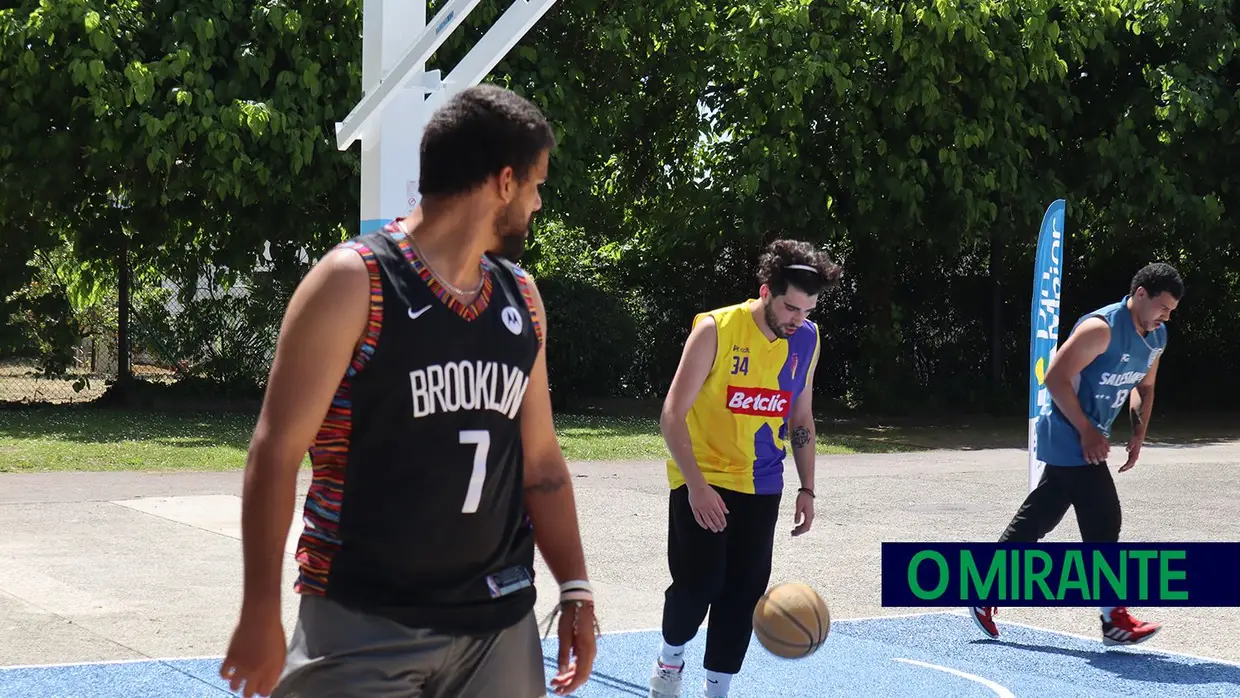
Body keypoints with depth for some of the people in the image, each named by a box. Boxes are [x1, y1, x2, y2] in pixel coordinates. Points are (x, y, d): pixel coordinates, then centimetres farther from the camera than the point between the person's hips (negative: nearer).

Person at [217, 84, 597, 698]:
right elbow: (276, 452, -10)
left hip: (499, 621, 6)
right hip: (365, 625, -5)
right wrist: (261, 612, -12)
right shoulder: (354, 283, -10)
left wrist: (574, 587, 10)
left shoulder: (522, 299, 9)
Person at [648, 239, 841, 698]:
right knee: (698, 584, -9)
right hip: (702, 481, -4)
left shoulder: (807, 339, 0)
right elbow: (673, 413, -17)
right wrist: (696, 484, -25)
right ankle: (670, 659, 20)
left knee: (744, 592, 1)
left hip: (761, 487, 4)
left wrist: (807, 489, 8)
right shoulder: (715, 330, -17)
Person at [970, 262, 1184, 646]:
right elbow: (1056, 377, -22)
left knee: (1038, 517, 13)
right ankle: (1114, 620, -4)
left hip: (1088, 439, 9)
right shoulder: (1102, 328, -22)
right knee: (1103, 521, -9)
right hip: (1069, 437, -9)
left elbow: (1144, 387, 21)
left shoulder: (1157, 338, 7)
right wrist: (1087, 432, -21)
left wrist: (1139, 433, 6)